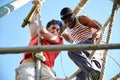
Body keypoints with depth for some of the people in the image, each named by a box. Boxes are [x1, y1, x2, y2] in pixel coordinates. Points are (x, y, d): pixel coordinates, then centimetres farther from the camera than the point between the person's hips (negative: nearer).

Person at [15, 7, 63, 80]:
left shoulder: (59, 40, 30)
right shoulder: (36, 36, 37)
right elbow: (32, 22, 49)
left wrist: (39, 29, 38)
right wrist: (36, 11, 63)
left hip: (46, 67, -1)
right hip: (28, 63, 1)